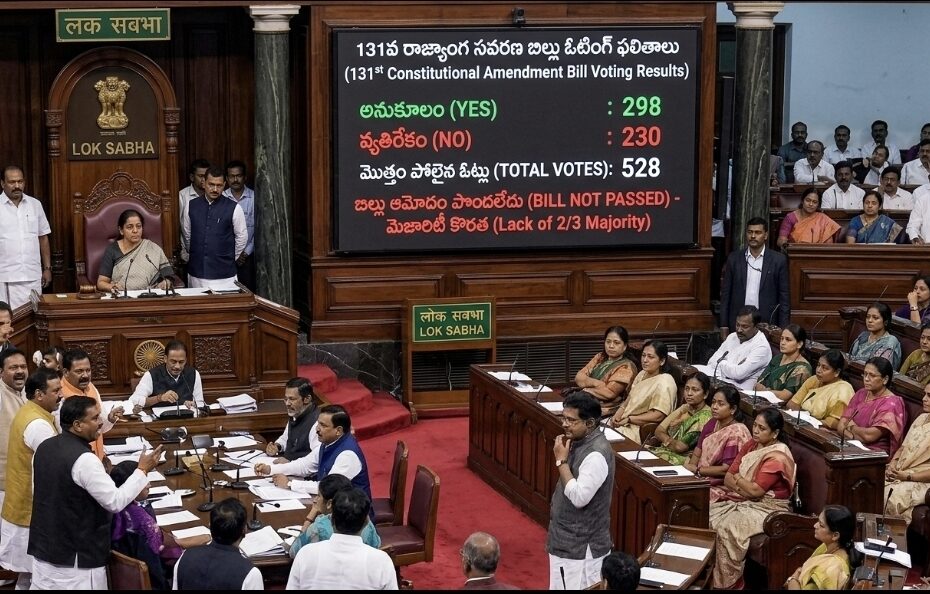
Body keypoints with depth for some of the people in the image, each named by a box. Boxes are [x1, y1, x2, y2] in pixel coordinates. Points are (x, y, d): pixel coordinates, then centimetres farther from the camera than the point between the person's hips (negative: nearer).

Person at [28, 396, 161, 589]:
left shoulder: (44, 447, 4)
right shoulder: (83, 459, -22)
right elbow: (115, 502, -19)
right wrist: (142, 471, -10)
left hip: (43, 549, 8)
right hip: (76, 557, -8)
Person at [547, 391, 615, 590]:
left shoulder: (596, 454, -23)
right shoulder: (580, 443, 7)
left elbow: (579, 497, -27)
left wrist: (561, 461, -22)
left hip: (583, 546, -10)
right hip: (570, 540, 10)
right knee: (563, 586, 16)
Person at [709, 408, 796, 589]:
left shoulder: (777, 457, -17)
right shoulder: (751, 445, 8)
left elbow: (755, 490, -21)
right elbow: (728, 478, 5)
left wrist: (737, 478, -4)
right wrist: (744, 487, -15)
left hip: (766, 508, -8)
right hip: (742, 499, 8)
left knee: (726, 528, -31)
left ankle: (726, 583, -20)